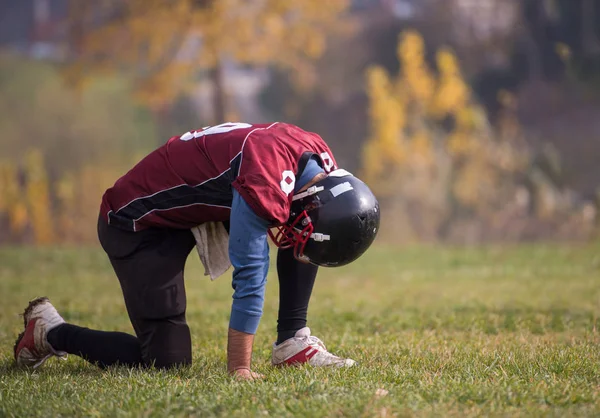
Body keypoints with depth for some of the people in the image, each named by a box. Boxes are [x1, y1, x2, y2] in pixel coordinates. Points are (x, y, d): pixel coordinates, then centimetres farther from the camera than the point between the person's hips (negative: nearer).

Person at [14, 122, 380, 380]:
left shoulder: (319, 160, -8)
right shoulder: (264, 185, -35)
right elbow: (250, 278, -31)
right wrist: (239, 371, -25)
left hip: (197, 209, 9)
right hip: (139, 222, -9)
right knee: (169, 360, -11)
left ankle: (292, 341, 1)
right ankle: (51, 331, 6)